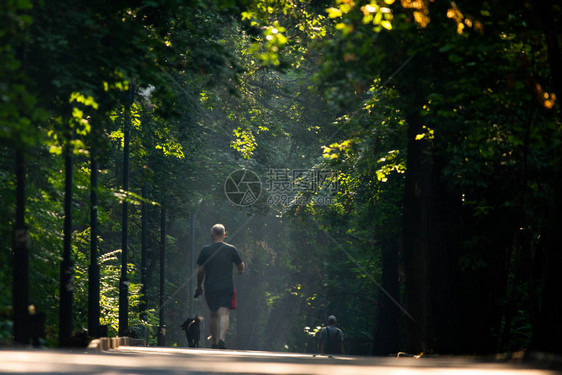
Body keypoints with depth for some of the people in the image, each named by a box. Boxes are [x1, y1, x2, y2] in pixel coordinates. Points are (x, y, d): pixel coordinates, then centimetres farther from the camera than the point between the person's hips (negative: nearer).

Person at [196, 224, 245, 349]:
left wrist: (199, 286, 16)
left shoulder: (205, 250, 0)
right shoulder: (231, 249, -1)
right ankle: (221, 338, -27)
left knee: (213, 315, 15)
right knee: (224, 314, -7)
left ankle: (215, 341, 18)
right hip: (227, 286, -1)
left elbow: (200, 271, 3)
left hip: (210, 287, 1)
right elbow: (241, 267, 10)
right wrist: (241, 269, 34)